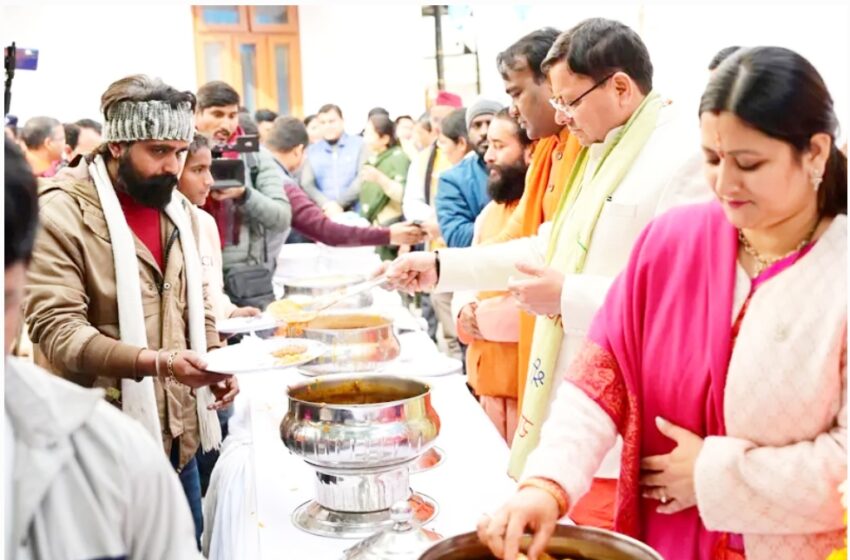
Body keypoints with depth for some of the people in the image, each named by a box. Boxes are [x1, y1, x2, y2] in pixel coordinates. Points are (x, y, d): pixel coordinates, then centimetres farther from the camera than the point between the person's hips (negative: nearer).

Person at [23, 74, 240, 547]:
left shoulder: (177, 206, 10)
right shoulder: (60, 212, -13)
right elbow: (58, 330, -20)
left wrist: (215, 363, 1)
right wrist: (156, 362, -32)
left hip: (177, 432, 7)